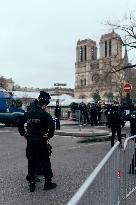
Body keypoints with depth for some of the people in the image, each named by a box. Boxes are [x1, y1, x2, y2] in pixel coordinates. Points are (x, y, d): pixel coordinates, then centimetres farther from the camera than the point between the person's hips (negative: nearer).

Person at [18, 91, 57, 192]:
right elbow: (51, 124, -24)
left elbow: (20, 124, 14)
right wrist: (50, 135, -9)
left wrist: (24, 134, 18)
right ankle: (48, 183, 17)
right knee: (46, 162, 8)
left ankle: (32, 184, 19)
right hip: (41, 141, -5)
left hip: (30, 141, 5)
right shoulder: (44, 113, -11)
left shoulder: (28, 112, 7)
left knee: (31, 163, 13)